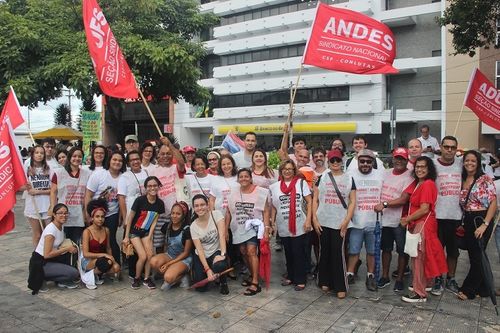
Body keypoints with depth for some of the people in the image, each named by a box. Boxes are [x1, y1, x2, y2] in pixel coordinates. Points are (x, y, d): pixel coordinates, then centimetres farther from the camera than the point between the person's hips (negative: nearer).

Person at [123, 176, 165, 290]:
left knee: (150, 255, -10)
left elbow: (154, 221, -1)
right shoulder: (140, 200, -21)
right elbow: (130, 218, -12)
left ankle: (146, 279, 11)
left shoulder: (160, 203, -8)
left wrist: (149, 237, -6)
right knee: (143, 256, -13)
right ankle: (136, 278, 11)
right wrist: (126, 237, -9)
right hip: (134, 232, -4)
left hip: (146, 232, 4)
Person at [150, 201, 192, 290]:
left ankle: (181, 276, 2)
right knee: (153, 261, -26)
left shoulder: (187, 229, -16)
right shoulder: (167, 227, 0)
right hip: (169, 255, 6)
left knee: (168, 277, -32)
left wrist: (168, 264, -17)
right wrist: (164, 259, -2)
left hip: (183, 259, -6)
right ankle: (178, 276, -6)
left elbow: (186, 253, -12)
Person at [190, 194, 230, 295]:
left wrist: (222, 254, -32)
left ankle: (223, 282, -1)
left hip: (216, 252, -2)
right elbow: (199, 249, -12)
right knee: (201, 288, -7)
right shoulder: (193, 226, -8)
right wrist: (207, 269, -21)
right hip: (201, 256, 2)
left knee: (219, 266, -37)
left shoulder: (216, 214, -11)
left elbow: (222, 235, -19)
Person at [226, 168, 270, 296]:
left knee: (251, 251, -16)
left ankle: (255, 283, -12)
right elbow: (228, 212, 10)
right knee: (244, 252, 11)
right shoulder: (233, 193, 5)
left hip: (254, 227, -5)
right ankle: (252, 275, 32)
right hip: (239, 229, 5)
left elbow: (266, 211, -6)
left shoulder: (260, 192, -6)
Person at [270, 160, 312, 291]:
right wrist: (272, 223, 7)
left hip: (299, 226, -2)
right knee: (288, 253, 13)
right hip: (283, 227, 3)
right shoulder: (274, 187, 6)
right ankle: (290, 276, 29)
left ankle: (300, 280, 15)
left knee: (299, 254, 3)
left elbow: (309, 202, -3)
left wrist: (308, 220, -11)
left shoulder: (301, 183, 0)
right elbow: (273, 207, 11)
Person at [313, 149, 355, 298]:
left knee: (338, 253, -2)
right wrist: (314, 218, -2)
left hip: (340, 223, -1)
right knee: (324, 252, 8)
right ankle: (325, 282, 22)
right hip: (323, 222, 1)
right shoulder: (322, 177, 5)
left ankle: (340, 287, 7)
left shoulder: (349, 179, 5)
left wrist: (346, 221, -7)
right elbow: (315, 199, 5)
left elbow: (353, 202, 3)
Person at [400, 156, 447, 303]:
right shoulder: (417, 183, 14)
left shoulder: (428, 184, -15)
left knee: (419, 257, -2)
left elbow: (424, 209, -18)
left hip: (424, 224, -8)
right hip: (416, 224, 8)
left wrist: (407, 219, -10)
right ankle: (421, 285, 31)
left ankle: (419, 293, 7)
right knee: (417, 257, 16)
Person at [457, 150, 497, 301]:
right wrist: (462, 223, 4)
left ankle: (468, 289, 13)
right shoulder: (462, 180, 8)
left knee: (476, 255, 2)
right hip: (467, 221, 6)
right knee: (474, 255, 12)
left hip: (481, 220, -6)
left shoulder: (485, 179, -9)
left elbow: (493, 203, -13)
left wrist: (485, 224, -19)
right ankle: (483, 289, 25)